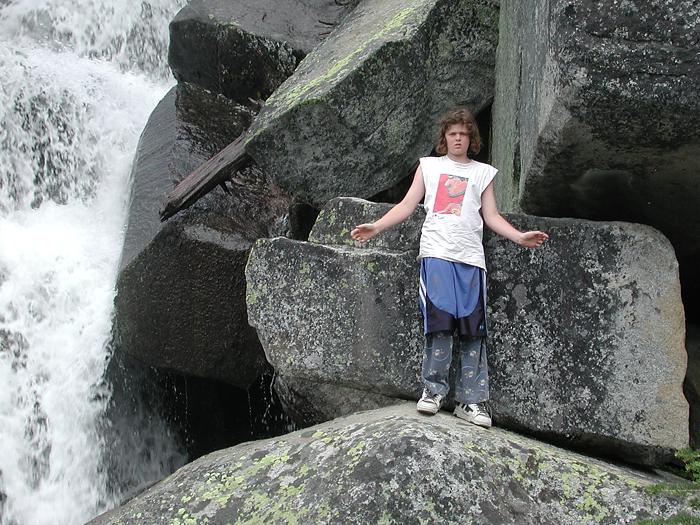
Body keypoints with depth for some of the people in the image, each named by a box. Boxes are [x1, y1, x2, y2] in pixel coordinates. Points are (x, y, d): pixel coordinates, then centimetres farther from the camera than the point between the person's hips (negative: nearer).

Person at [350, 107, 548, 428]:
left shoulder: (483, 172, 20)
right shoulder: (429, 166, 18)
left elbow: (491, 216, 15)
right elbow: (407, 205, 14)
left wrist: (520, 237, -1)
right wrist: (376, 228, 1)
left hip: (470, 258, 1)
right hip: (436, 254, -1)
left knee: (472, 329, -4)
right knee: (439, 322, -13)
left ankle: (471, 401, -1)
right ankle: (433, 390, -2)